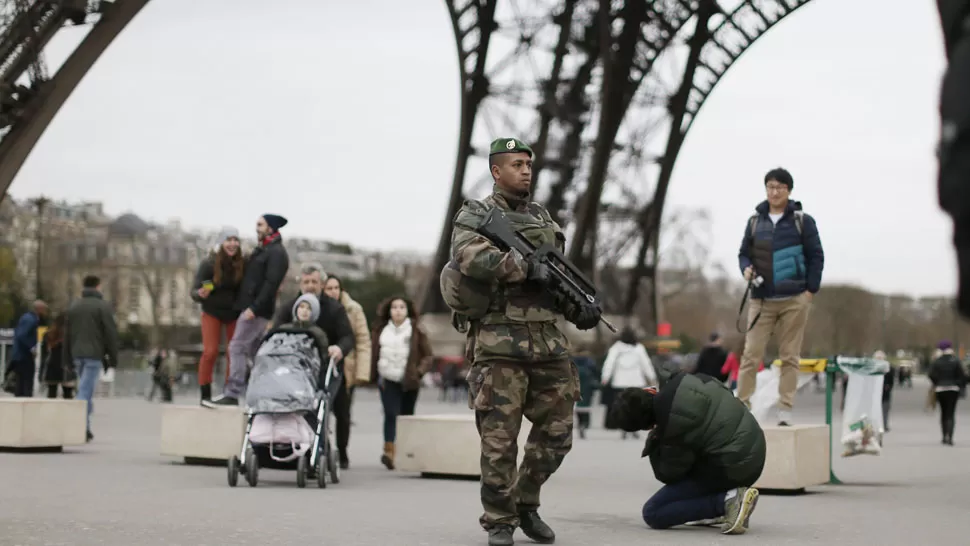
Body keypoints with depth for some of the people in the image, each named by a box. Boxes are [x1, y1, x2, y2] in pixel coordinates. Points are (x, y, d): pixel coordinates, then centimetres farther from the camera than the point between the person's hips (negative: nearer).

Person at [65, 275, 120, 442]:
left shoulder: (73, 306, 13)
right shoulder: (103, 307, -4)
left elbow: (67, 334, 15)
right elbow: (111, 334, -7)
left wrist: (68, 359, 18)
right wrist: (113, 358, -2)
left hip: (77, 354, 5)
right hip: (94, 354, -5)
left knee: (85, 389, 15)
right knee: (86, 391, -9)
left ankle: (85, 428, 12)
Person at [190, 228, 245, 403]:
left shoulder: (243, 264, -16)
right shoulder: (208, 263, -18)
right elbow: (194, 291, -14)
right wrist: (201, 294, -37)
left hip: (235, 313, 2)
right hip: (212, 312, -2)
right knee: (210, 351, -9)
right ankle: (205, 395, -2)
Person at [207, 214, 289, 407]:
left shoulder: (276, 253, -11)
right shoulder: (262, 250, 21)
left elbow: (271, 283, -20)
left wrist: (254, 307, -25)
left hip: (257, 310, -10)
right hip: (250, 307, 10)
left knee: (237, 348, -14)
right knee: (253, 351, 11)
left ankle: (232, 394, -17)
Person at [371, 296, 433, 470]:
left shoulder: (416, 331, 0)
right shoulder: (381, 330, 5)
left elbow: (428, 355, 3)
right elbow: (374, 353, 12)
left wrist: (419, 372, -10)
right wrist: (375, 373, 3)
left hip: (409, 382, 0)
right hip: (388, 380, 0)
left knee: (406, 416, 8)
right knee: (391, 415, -15)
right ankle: (389, 451, -23)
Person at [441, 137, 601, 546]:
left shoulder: (543, 218, 19)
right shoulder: (474, 216, 0)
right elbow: (472, 257, -20)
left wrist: (578, 308, 3)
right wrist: (526, 266, -25)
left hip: (548, 342, 6)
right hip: (499, 344, -6)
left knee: (556, 434, 7)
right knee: (499, 440, -3)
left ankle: (526, 503, 26)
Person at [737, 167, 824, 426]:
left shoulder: (802, 221, 2)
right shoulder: (755, 221, 8)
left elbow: (816, 256, 2)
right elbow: (744, 252, 16)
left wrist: (810, 290, -5)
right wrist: (746, 268, -7)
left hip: (794, 300, -2)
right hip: (762, 300, 2)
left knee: (789, 356, 2)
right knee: (751, 354, -4)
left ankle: (785, 411, 6)